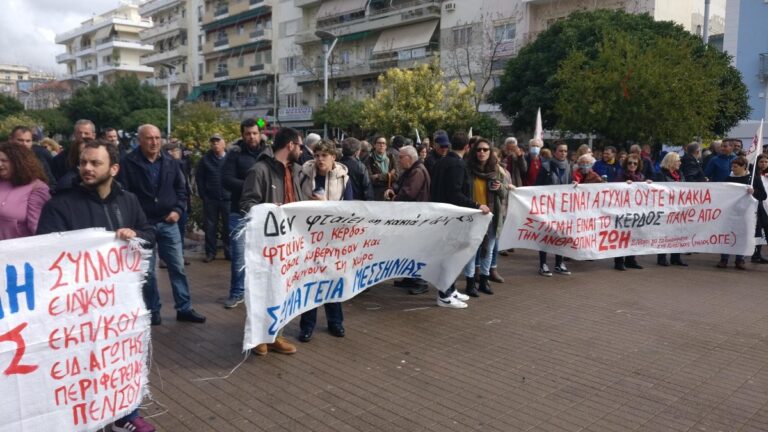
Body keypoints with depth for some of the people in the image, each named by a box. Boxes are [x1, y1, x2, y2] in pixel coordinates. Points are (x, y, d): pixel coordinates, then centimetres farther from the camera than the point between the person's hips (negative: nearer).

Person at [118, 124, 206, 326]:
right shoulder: (129, 163, -8)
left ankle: (184, 308, 17)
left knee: (178, 267, 7)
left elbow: (181, 188, 12)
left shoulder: (170, 162, 5)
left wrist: (178, 210, -2)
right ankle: (153, 310, 20)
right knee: (148, 271, 7)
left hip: (168, 223, 3)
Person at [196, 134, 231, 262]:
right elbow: (199, 178, 7)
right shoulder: (205, 159, 5)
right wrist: (203, 194, 1)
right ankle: (210, 252, 14)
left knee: (228, 226, 4)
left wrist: (234, 194, -6)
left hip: (227, 198, -2)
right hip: (210, 199, 2)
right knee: (210, 226, 6)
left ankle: (229, 252, 14)